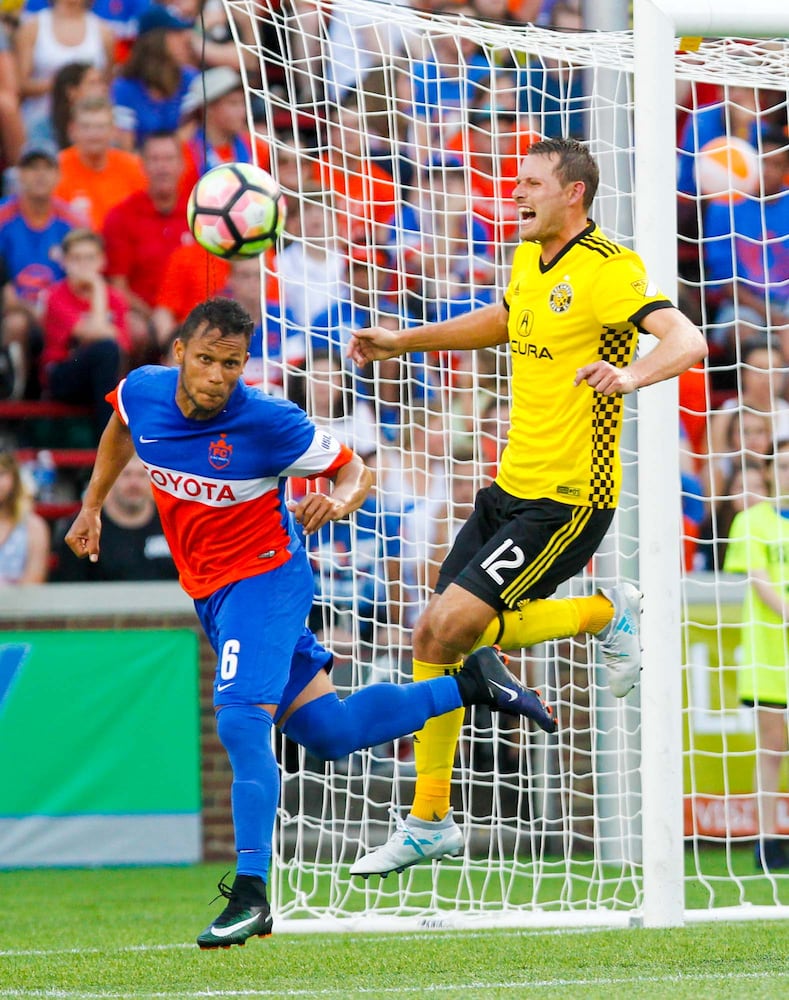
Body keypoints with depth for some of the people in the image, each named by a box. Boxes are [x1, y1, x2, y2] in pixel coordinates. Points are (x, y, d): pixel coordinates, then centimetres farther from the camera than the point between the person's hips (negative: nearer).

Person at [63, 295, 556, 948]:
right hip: (210, 591, 7)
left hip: (264, 578, -7)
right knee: (329, 733, 13)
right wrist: (92, 507, 20)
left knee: (241, 721, -26)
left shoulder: (269, 423, -22)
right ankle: (472, 684, 31)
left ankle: (251, 894, -23)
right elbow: (119, 431, 19)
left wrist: (338, 503, -30)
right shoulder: (142, 392, -7)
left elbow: (354, 470, -9)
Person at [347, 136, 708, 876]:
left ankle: (606, 614, 4)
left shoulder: (607, 271, -16)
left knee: (454, 624, -18)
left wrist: (630, 375, -48)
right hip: (512, 485, 8)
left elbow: (687, 341, -29)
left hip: (568, 500, -8)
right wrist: (402, 340, 30)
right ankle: (429, 822, 16)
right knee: (431, 637, 6)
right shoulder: (529, 262, 10)